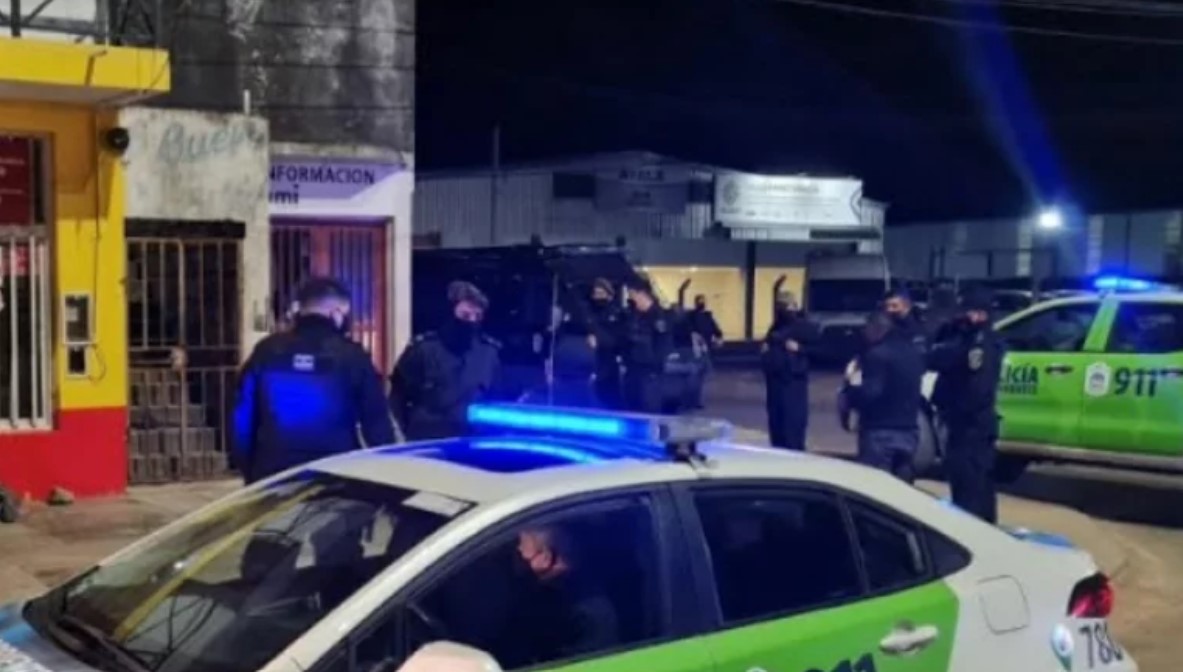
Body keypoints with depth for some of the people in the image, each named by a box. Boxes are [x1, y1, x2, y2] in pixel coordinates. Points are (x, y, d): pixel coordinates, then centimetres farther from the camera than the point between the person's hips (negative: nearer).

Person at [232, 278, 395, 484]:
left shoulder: (266, 351, 4)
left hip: (272, 476, 3)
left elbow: (243, 420, 8)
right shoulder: (352, 356, -4)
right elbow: (377, 422, 0)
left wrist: (249, 472, 18)